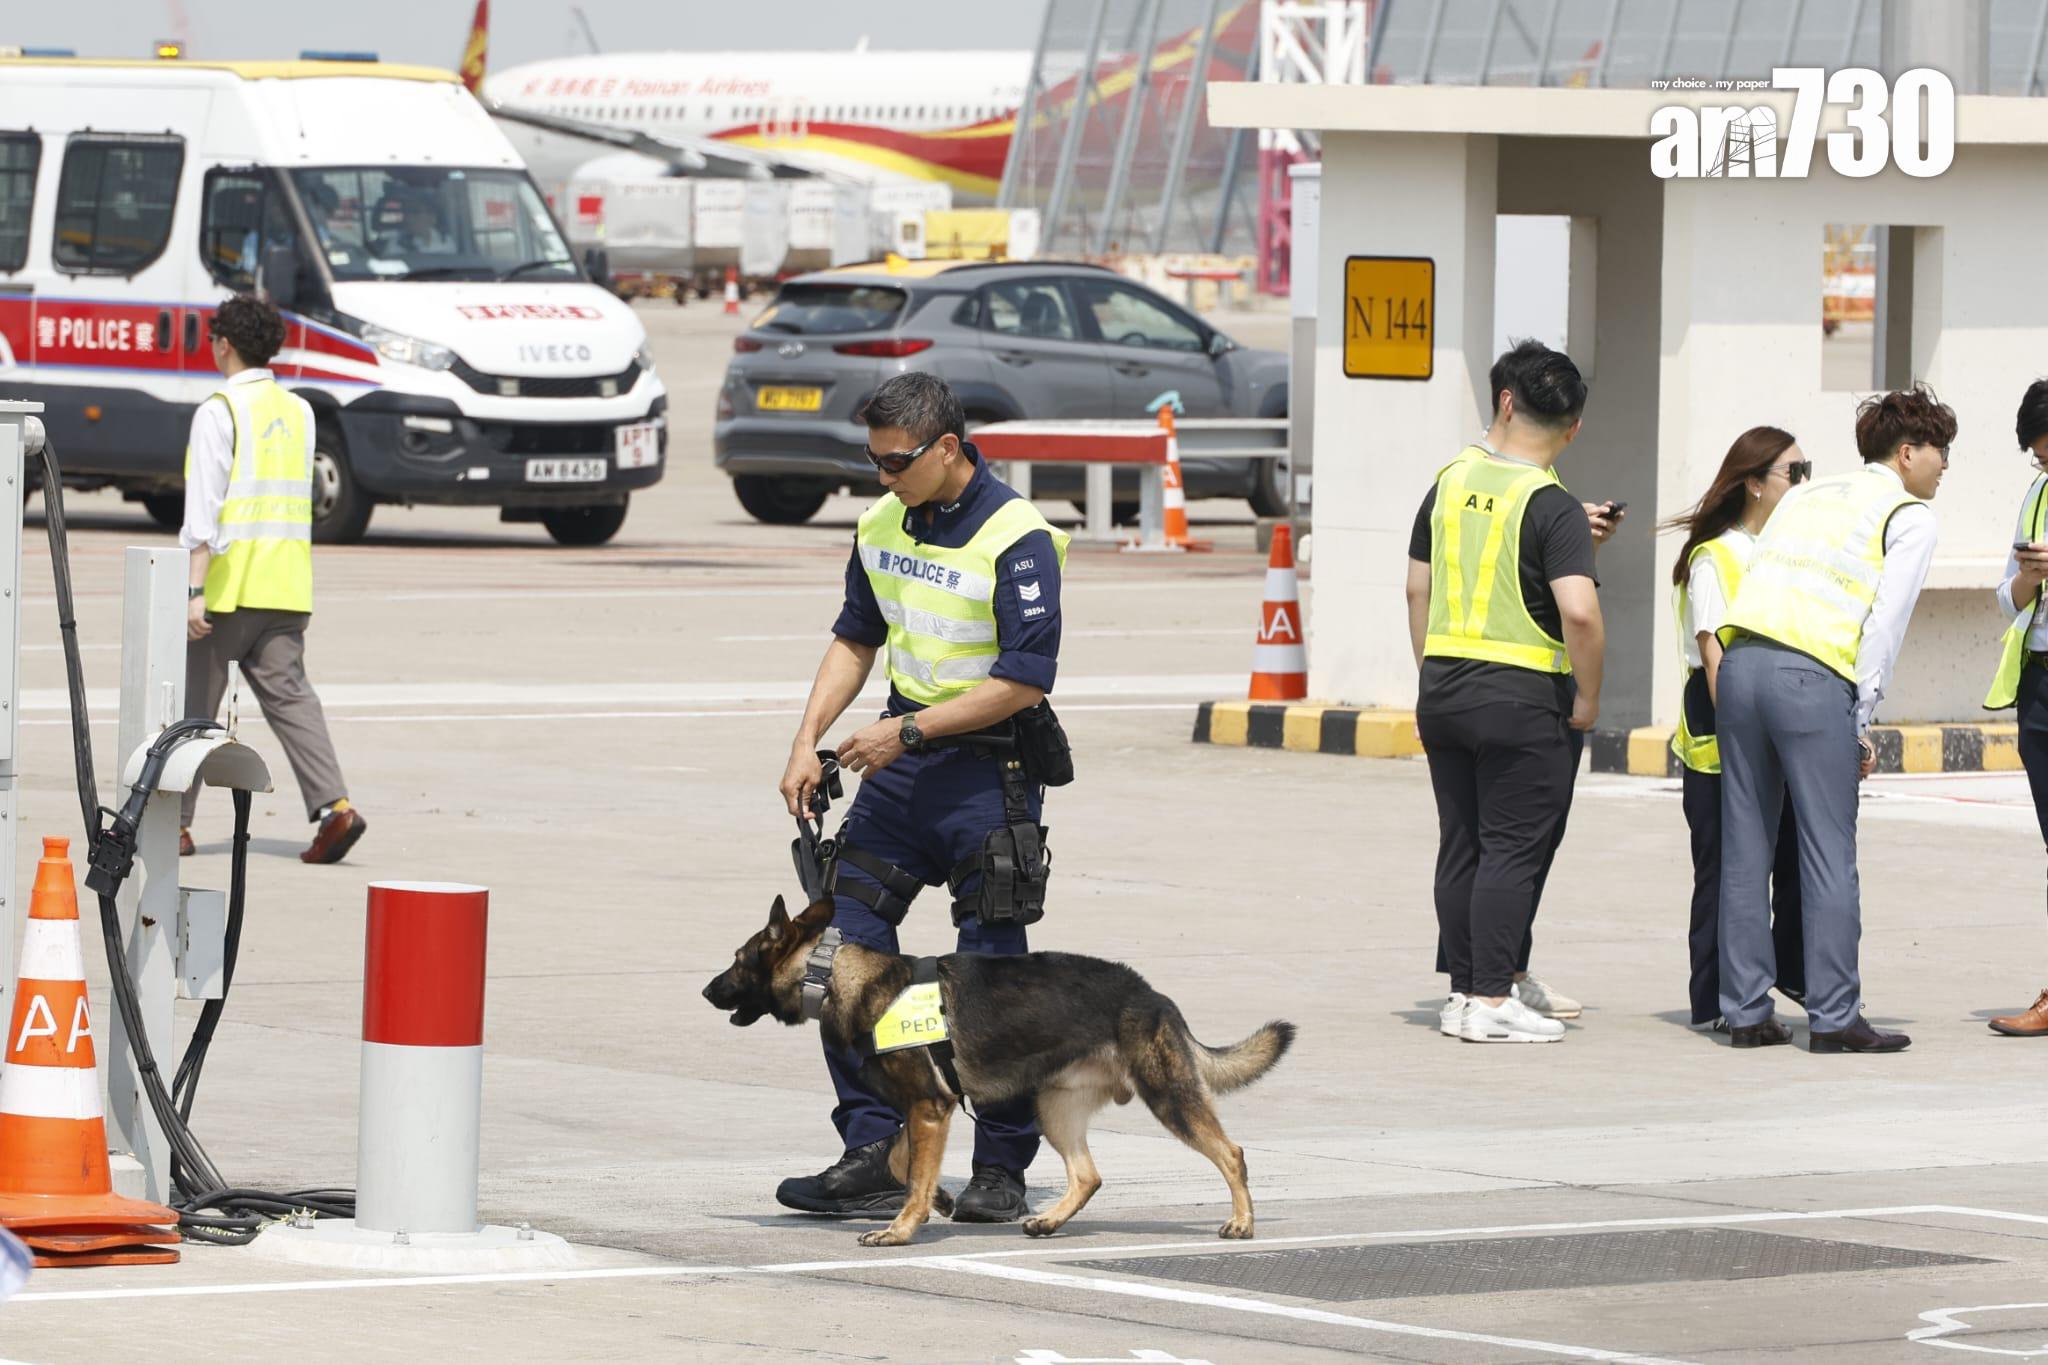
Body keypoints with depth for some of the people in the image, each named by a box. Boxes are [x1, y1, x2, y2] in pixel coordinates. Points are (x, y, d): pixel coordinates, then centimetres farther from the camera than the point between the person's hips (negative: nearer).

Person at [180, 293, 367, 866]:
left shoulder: (218, 412, -9)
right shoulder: (298, 412, 12)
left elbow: (205, 507, -16)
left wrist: (195, 589, -19)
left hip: (228, 584, -5)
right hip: (286, 585, 5)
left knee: (193, 702, 6)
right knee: (288, 693, 1)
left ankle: (173, 822, 13)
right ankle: (333, 804, -17)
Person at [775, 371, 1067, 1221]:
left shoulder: (1016, 539, -16)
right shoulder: (881, 525, 7)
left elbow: (1024, 682, -19)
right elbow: (856, 640, 18)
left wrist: (906, 731, -19)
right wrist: (807, 742, 6)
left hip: (989, 768, -7)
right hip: (901, 763, 7)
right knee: (843, 946, -2)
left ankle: (1002, 1170, 9)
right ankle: (873, 1156, 0)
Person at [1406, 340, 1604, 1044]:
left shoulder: (1451, 483, 6)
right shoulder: (1553, 508, -12)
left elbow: (1418, 589, 13)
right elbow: (1579, 612, -21)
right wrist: (1587, 698, -8)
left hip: (1444, 689, 6)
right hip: (1521, 696, -6)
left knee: (1461, 846, 12)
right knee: (1513, 848, -2)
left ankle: (1463, 992, 16)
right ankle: (1492, 1000, -3)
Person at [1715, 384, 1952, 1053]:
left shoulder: (1805, 497, 24)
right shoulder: (1910, 516, 5)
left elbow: (1756, 581, 18)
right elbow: (1886, 622, -5)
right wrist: (1863, 724, -2)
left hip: (1741, 664, 6)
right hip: (1814, 679, -6)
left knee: (1745, 850, 8)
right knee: (1829, 855, -2)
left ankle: (1745, 1012, 8)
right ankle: (1833, 1017, -3)